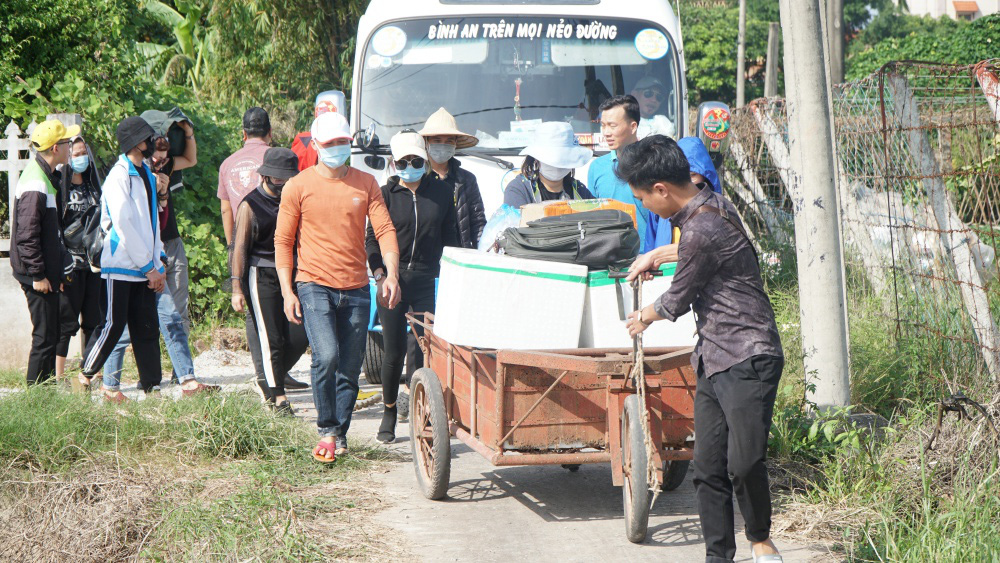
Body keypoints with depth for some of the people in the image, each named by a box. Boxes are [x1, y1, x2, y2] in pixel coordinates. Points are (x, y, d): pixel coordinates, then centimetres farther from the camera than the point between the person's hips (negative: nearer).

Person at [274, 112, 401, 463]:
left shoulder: (366, 184, 8)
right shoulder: (299, 187, 1)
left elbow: (385, 229, 4)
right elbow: (283, 241, 3)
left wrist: (391, 273, -11)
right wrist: (287, 291, -5)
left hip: (356, 290, 3)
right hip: (315, 287, -3)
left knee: (350, 369, 5)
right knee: (326, 356, -21)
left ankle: (339, 436, 20)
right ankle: (326, 430, -4)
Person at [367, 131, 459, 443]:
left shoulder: (442, 192, 8)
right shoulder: (386, 194, 4)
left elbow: (450, 238, 13)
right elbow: (372, 238, 5)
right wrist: (378, 270, -10)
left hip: (428, 280, 1)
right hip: (393, 280, -1)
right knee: (394, 351, 0)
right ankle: (389, 412, 19)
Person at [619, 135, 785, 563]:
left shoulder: (701, 230, -20)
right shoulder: (711, 203, 10)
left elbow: (678, 299, -5)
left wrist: (645, 318, 16)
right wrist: (655, 256, 48)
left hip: (747, 359, -10)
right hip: (714, 360, 10)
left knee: (744, 462, -15)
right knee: (708, 466, 4)